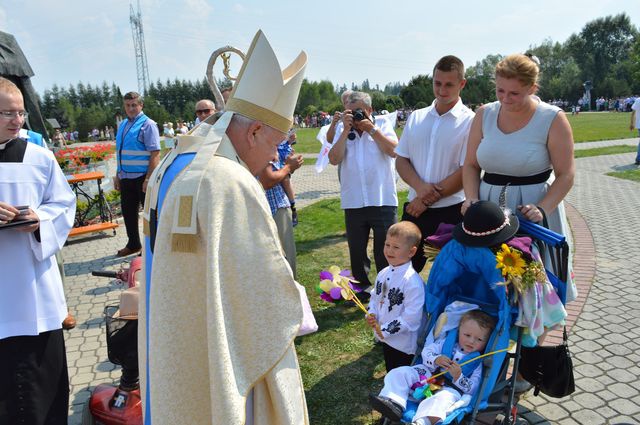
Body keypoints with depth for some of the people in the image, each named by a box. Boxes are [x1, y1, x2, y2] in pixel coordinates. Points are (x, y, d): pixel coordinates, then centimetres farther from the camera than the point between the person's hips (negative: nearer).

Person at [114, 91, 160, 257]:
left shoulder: (147, 124, -9)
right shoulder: (123, 125, 13)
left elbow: (155, 153, -17)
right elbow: (121, 153, 20)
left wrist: (149, 179, -22)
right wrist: (118, 175, 16)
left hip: (141, 177, -7)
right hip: (125, 178, 8)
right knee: (128, 212, 16)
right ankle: (133, 244, 32)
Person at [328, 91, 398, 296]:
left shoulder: (383, 125, 4)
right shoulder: (343, 131, 7)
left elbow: (394, 150, -12)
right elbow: (334, 159, -7)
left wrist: (371, 129, -9)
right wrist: (346, 130, -9)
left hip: (383, 200, -2)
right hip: (353, 202, 3)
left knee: (385, 250, 7)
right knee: (356, 251, 16)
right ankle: (362, 286, 34)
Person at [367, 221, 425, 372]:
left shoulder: (412, 281, -27)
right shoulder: (383, 274, -2)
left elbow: (412, 317, -27)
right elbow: (375, 296, 12)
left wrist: (385, 330, -22)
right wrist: (371, 315, -7)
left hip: (404, 344, -7)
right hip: (385, 338, 7)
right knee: (390, 375, 26)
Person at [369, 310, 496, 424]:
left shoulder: (478, 363, 1)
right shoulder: (447, 341, 7)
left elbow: (472, 389, -5)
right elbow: (426, 351, 4)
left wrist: (458, 377, -22)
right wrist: (436, 359, -18)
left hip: (450, 388, -4)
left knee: (443, 398, -39)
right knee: (400, 373, -13)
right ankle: (394, 402, -32)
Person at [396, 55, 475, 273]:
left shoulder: (470, 121, -5)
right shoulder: (416, 118, 9)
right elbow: (401, 160, 8)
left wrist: (428, 199, -11)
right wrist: (420, 187, -12)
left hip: (452, 213, -4)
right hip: (415, 208, 4)